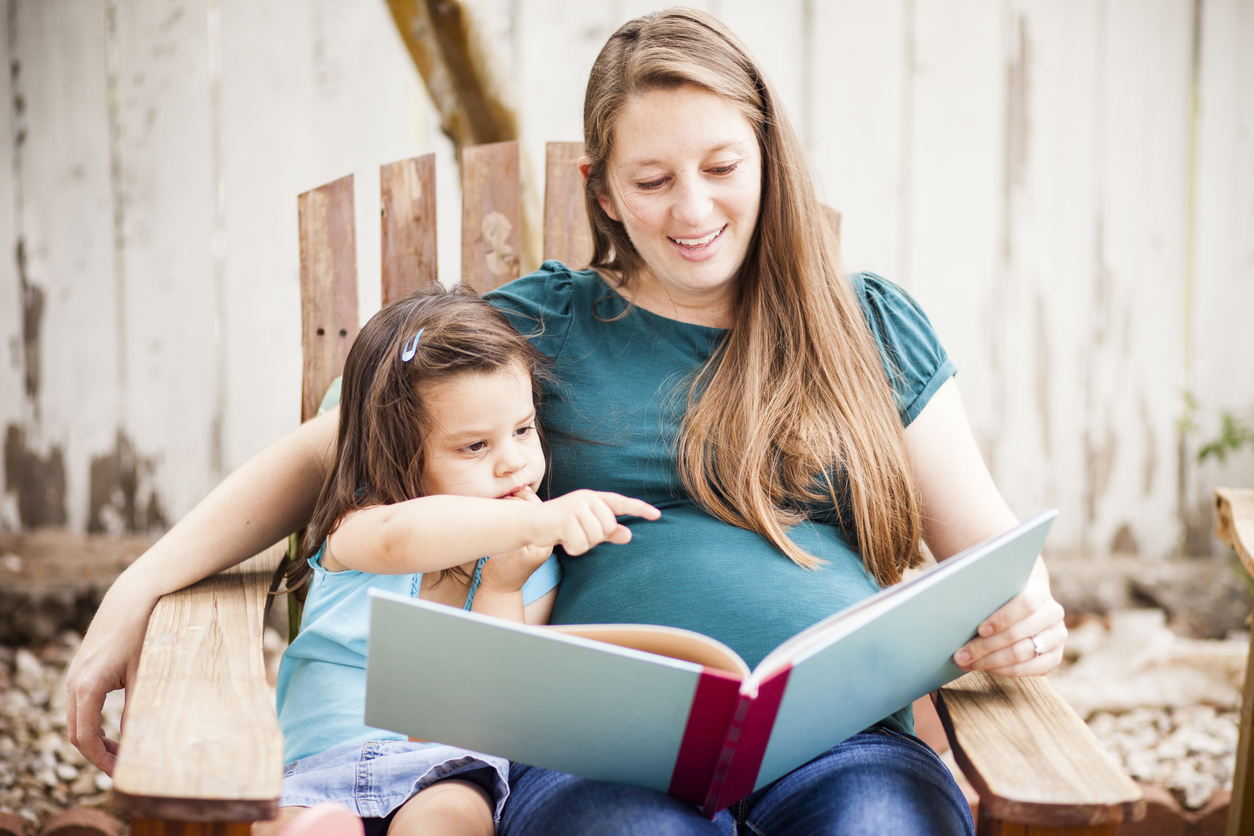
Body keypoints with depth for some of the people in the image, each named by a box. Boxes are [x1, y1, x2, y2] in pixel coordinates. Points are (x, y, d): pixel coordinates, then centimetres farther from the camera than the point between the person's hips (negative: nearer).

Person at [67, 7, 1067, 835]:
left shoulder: (873, 328, 18)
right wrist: (138, 592, 5)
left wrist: (1027, 615, -8)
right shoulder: (543, 324, 15)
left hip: (841, 740, 2)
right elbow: (320, 453, 15)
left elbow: (992, 553, 17)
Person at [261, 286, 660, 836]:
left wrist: (500, 592, -12)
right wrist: (536, 519, -42)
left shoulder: (535, 569, 7)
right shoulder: (357, 525, 0)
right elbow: (400, 538, -29)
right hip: (324, 755, -1)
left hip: (451, 770, 1)